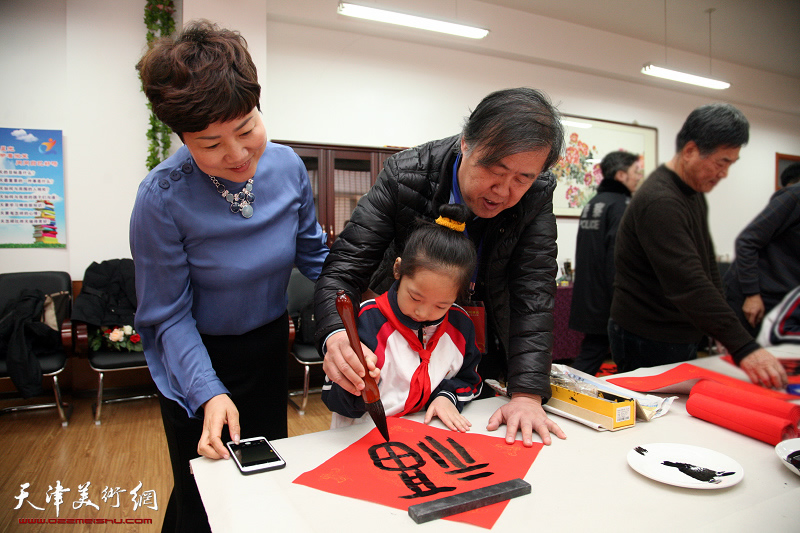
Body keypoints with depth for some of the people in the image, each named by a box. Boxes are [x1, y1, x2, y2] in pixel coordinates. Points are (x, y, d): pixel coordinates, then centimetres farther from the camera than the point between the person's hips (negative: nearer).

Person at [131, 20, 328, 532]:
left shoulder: (287, 166, -15)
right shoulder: (163, 198, -26)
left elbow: (313, 253, -1)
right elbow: (169, 316, -19)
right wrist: (209, 393, -28)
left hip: (270, 345, 4)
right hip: (199, 358, -3)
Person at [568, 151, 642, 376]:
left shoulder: (592, 204, 15)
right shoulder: (621, 205, -13)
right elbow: (618, 260, -23)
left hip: (588, 304, 8)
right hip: (609, 307, -8)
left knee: (588, 359, 14)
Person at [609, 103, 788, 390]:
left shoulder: (694, 192, 12)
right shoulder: (659, 202, -22)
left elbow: (707, 267, 19)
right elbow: (689, 285, -30)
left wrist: (720, 329, 13)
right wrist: (742, 347, -31)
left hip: (681, 338, 10)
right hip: (649, 343, -9)